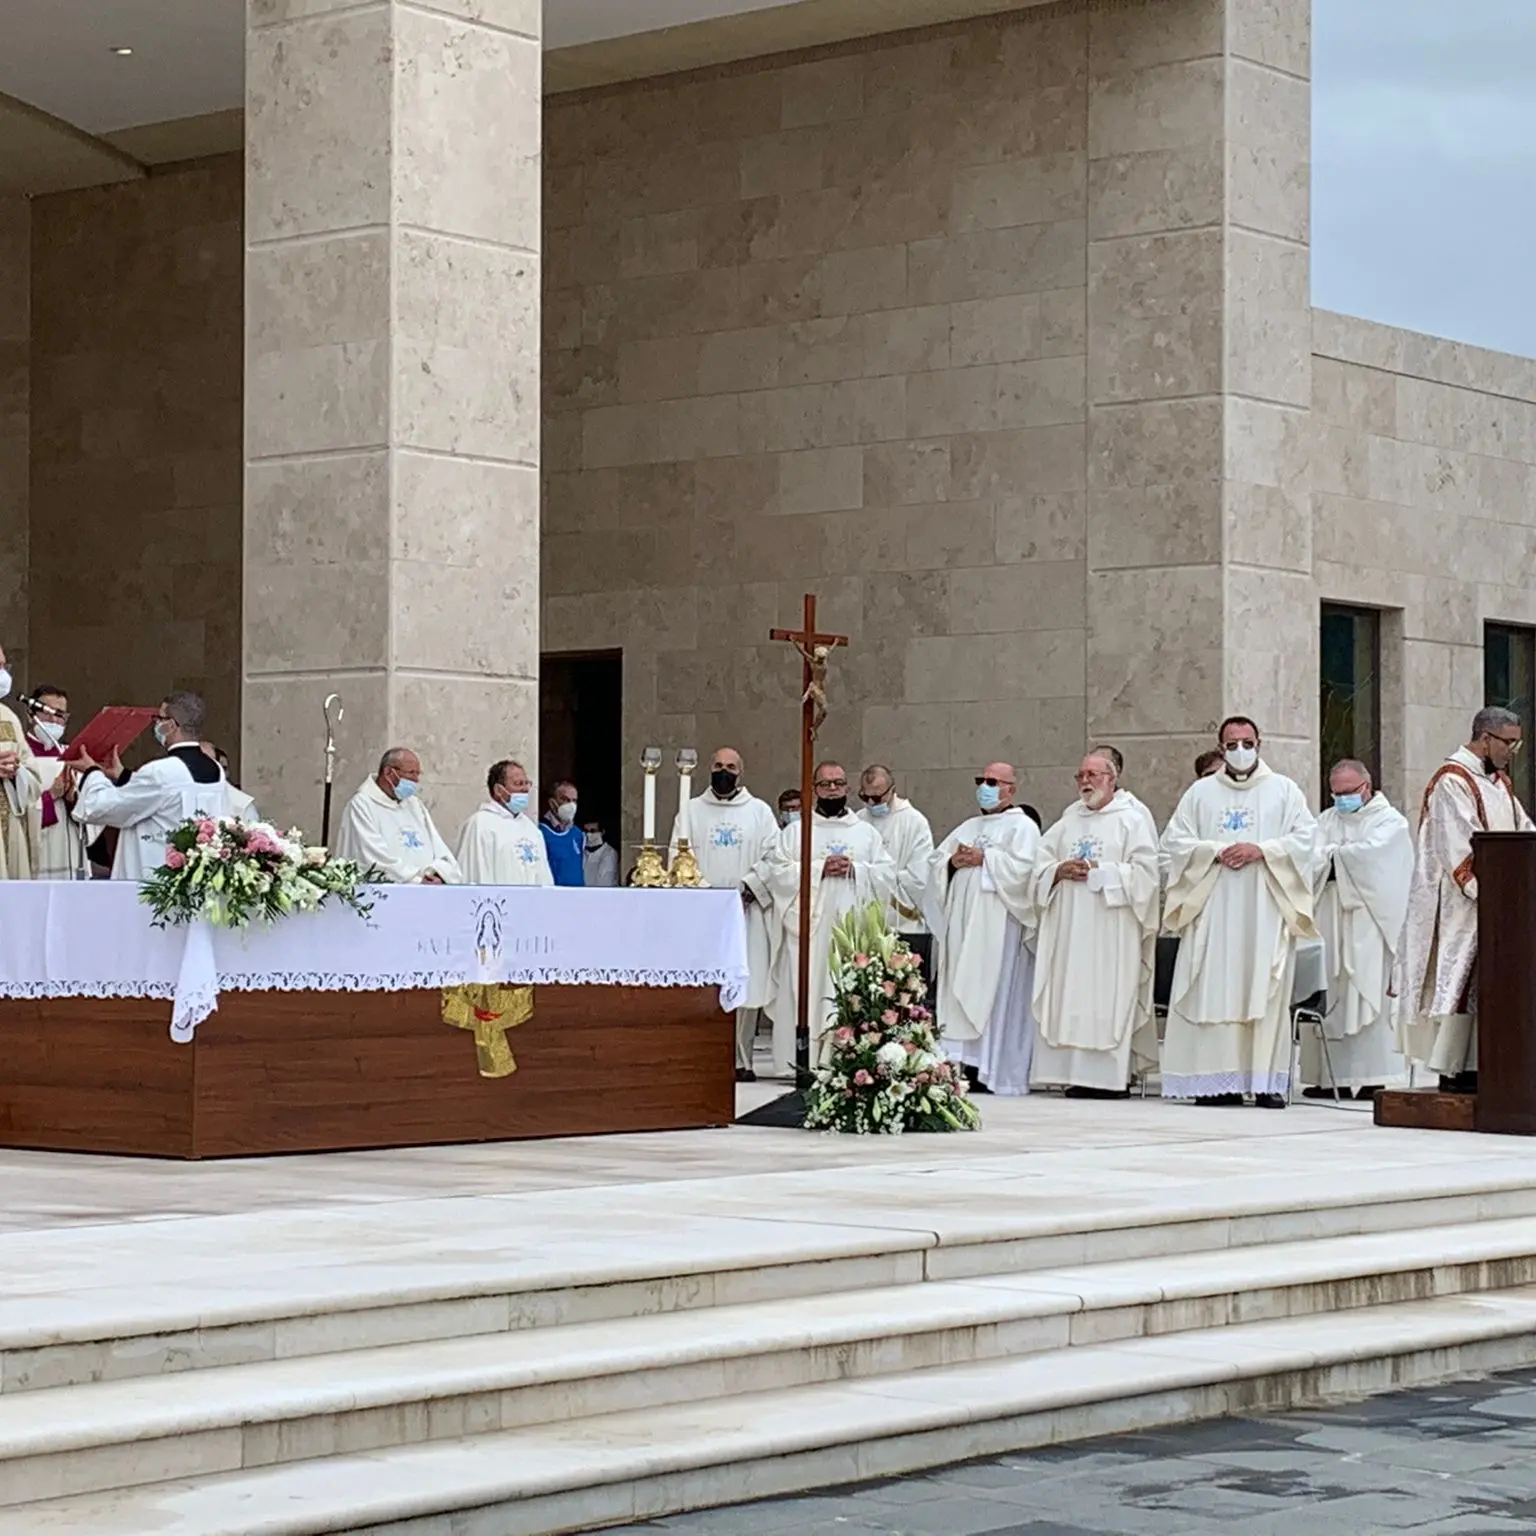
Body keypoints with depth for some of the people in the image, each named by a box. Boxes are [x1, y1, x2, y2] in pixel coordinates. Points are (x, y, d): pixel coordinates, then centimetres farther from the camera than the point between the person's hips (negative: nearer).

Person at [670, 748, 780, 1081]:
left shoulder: (759, 812, 12)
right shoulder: (691, 811, 13)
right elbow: (679, 856, 6)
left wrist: (751, 887, -10)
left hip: (746, 910, 0)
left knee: (747, 988, -3)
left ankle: (741, 1059, 1)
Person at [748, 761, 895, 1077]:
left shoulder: (867, 834, 17)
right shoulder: (795, 832, 11)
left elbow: (887, 875, 8)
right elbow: (775, 871, -1)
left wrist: (854, 870, -7)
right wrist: (819, 869, -8)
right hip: (807, 927, -1)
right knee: (804, 994, -8)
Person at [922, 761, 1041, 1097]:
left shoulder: (1022, 827, 2)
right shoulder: (968, 828, 24)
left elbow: (1022, 867, -14)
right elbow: (935, 862, 20)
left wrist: (983, 859, -11)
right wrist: (952, 862, -1)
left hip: (998, 925, -7)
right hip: (962, 924, 7)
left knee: (994, 995, -10)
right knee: (961, 993, 1)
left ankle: (996, 1073, -10)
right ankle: (966, 1065, 1)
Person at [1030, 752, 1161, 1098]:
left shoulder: (1133, 818, 2)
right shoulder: (1069, 820, 18)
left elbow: (1144, 871, -8)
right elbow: (1040, 865, 15)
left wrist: (1099, 874, -12)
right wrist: (1060, 871, -5)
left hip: (1112, 929, -6)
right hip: (1070, 926, 6)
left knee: (1108, 998, -9)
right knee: (1071, 998, 1)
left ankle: (1111, 1076, -9)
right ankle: (1077, 1075, 2)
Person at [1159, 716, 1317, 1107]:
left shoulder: (1283, 790, 11)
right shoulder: (1200, 792, 14)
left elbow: (1305, 839, 3)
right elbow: (1174, 840, 7)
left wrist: (1262, 850, -11)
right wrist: (1216, 851, -8)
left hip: (1266, 910, -1)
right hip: (1212, 908, 1)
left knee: (1266, 992, -7)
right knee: (1214, 992, -5)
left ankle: (1267, 1080, -7)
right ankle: (1217, 1080, -4)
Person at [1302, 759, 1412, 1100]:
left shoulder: (1390, 821, 5)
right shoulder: (1327, 820, 19)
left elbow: (1369, 854, -13)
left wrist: (1331, 854, 0)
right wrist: (1343, 855, -12)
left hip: (1366, 921, -4)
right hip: (1327, 920, 4)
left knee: (1367, 994, -8)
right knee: (1327, 995, -1)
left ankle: (1371, 1077, -8)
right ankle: (1331, 1076, 0)